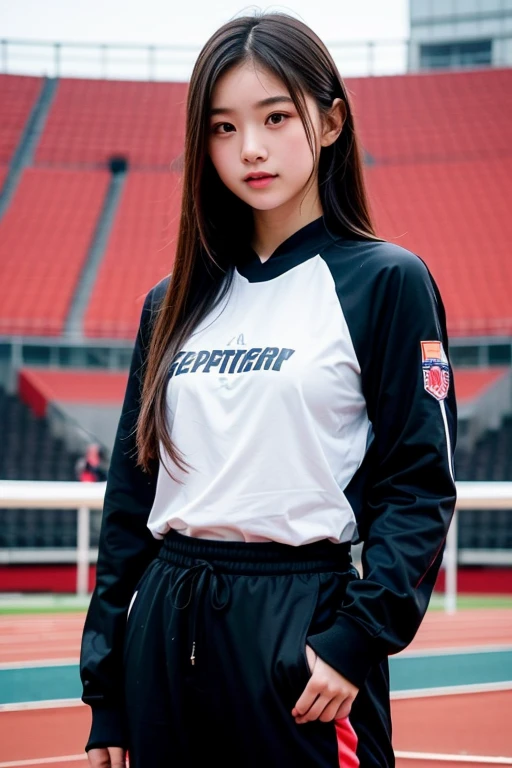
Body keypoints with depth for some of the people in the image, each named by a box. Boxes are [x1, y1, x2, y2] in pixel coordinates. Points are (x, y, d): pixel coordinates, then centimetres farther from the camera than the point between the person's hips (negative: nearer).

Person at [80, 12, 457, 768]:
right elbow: (130, 494, 12)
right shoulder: (174, 305, 11)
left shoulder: (386, 282, -3)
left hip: (299, 632, -5)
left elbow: (420, 486, -6)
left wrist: (356, 640, -17)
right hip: (164, 634, 5)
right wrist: (104, 692, 9)